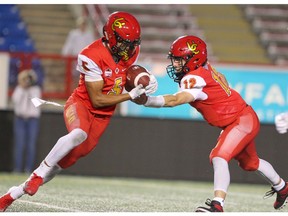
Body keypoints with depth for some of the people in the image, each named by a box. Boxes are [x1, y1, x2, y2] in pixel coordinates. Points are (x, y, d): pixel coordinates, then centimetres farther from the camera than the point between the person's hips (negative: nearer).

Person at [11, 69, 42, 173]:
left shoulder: (36, 89, 5)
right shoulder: (18, 88, 8)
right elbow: (15, 100, -7)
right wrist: (21, 87, -8)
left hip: (33, 119, -1)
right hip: (19, 119, 1)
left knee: (31, 144, -5)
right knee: (19, 144, -6)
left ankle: (29, 168, -3)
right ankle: (17, 168, -7)